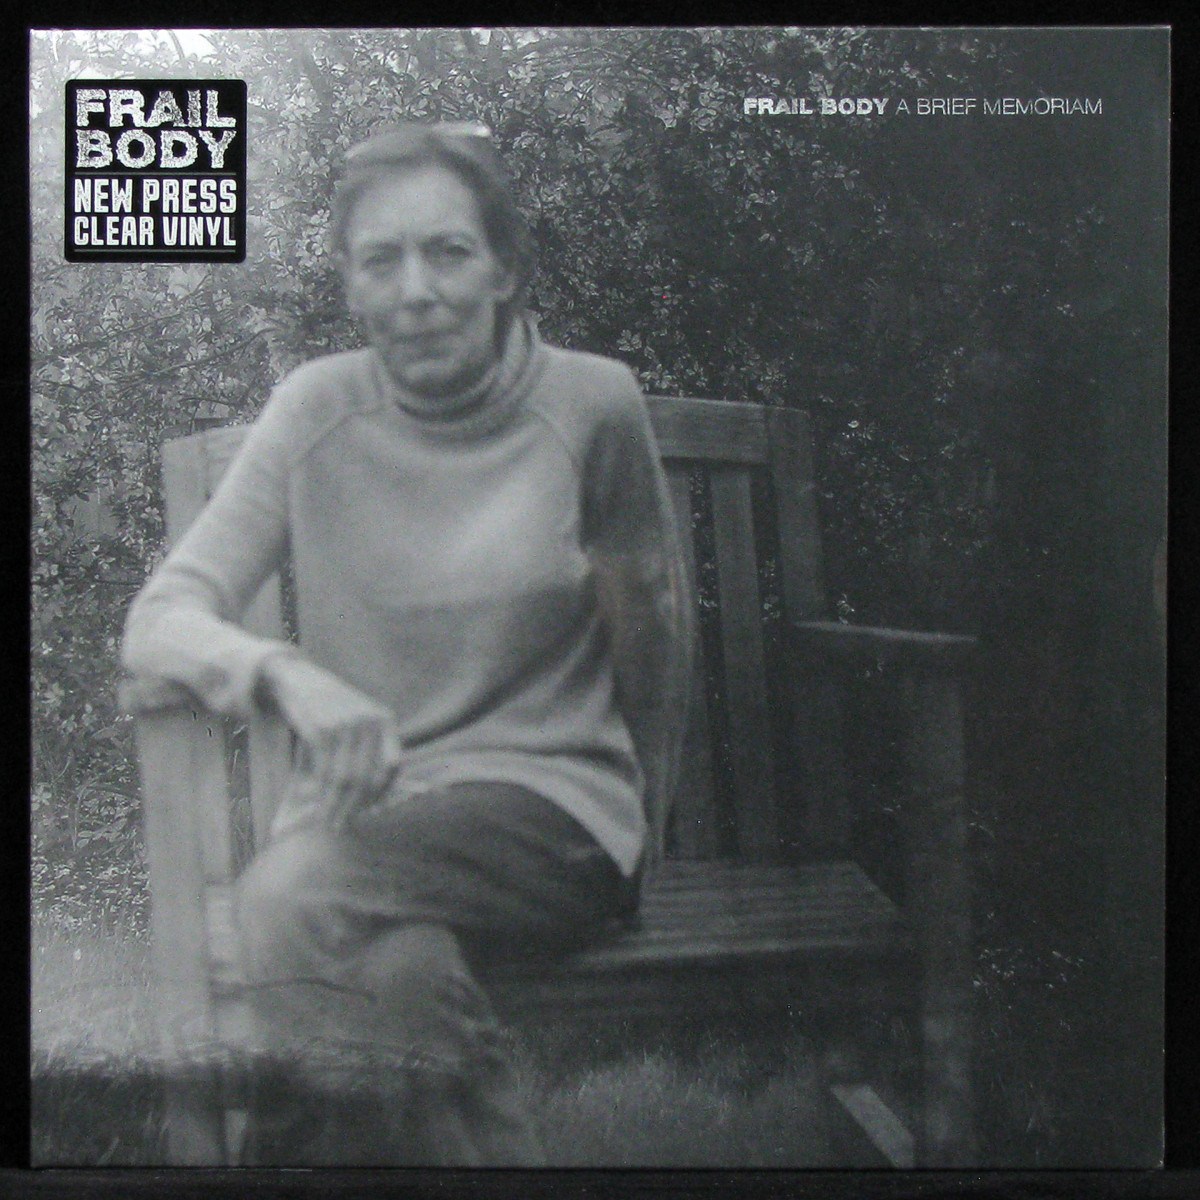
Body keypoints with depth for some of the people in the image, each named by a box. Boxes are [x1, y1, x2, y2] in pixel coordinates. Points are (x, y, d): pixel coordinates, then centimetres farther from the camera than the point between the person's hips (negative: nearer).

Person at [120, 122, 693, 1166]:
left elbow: (654, 629, 10)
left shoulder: (591, 403, -1)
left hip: (548, 802, -1)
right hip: (360, 801, 1)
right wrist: (287, 675, -24)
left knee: (298, 896, -30)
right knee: (400, 964, -34)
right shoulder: (316, 412, 2)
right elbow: (158, 620, -2)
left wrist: (641, 835, 16)